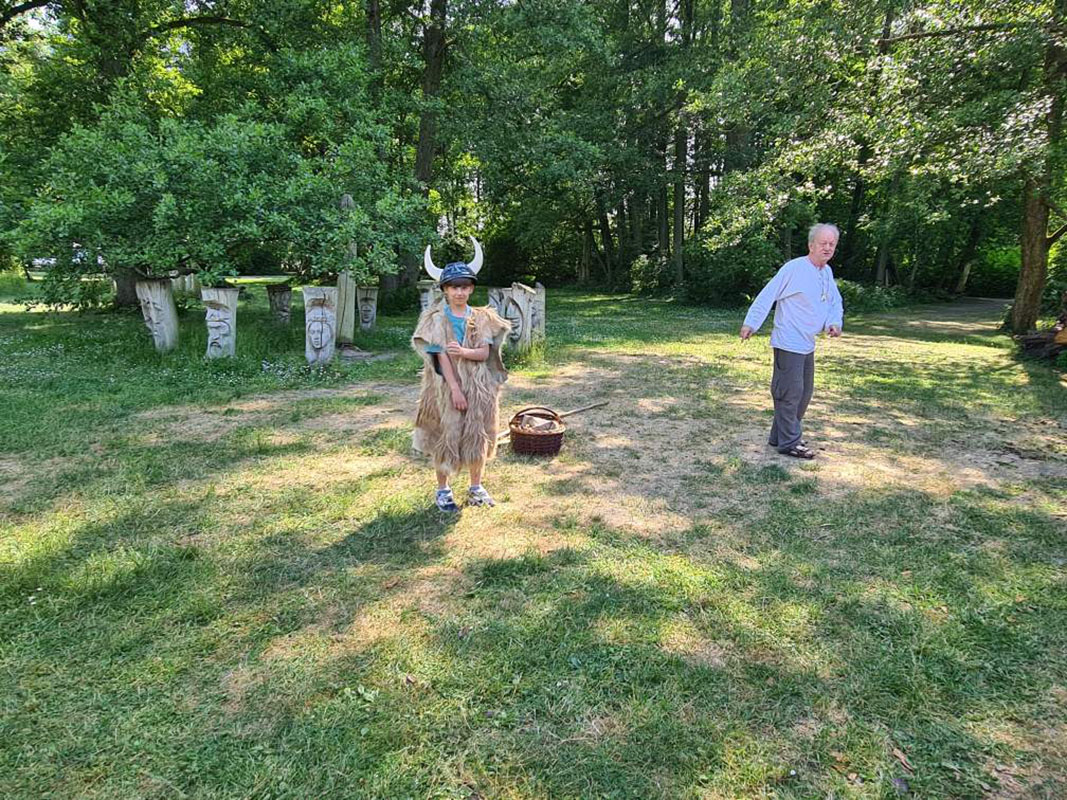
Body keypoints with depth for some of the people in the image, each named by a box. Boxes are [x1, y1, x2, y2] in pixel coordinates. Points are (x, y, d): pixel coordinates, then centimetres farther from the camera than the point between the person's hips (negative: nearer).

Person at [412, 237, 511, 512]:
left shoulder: (481, 318, 3)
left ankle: (476, 486, 28)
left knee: (478, 435, 11)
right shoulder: (437, 319, -7)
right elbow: (442, 357, -13)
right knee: (445, 436, 4)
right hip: (447, 385, -3)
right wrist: (455, 389, -18)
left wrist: (464, 352, -26)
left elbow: (485, 353, -6)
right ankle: (443, 490, 20)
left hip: (479, 385, 3)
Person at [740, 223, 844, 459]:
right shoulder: (794, 268, -15)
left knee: (804, 392, 15)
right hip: (789, 343, -9)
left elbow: (835, 302, 19)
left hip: (808, 344, 9)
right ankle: (789, 443, 3)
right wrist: (751, 323, -19)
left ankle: (781, 435, 27)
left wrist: (834, 323, 0)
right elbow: (767, 295, -16)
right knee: (790, 392, -6)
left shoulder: (827, 272, 10)